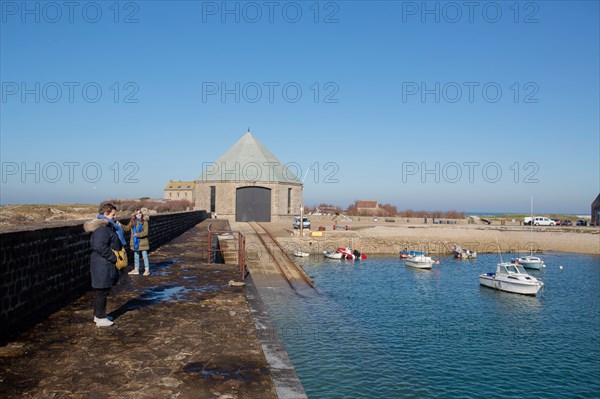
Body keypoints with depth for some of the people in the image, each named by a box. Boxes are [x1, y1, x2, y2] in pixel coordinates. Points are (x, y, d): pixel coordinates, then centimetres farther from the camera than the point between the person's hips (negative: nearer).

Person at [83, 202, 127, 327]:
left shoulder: (107, 226, 14)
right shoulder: (102, 228, -19)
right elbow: (101, 246, -27)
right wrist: (113, 257, -21)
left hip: (105, 264, 11)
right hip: (102, 265, -11)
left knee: (102, 291, 18)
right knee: (102, 291, -1)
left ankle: (99, 315, 29)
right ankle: (100, 318, 9)